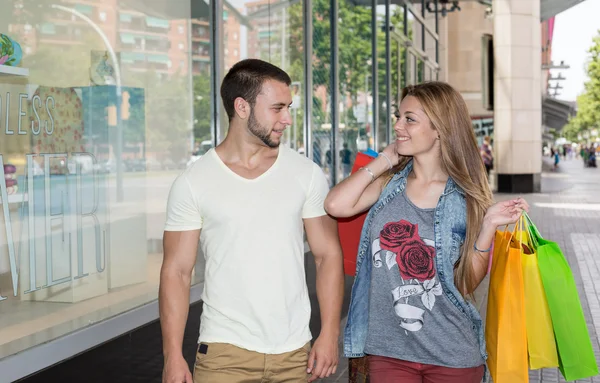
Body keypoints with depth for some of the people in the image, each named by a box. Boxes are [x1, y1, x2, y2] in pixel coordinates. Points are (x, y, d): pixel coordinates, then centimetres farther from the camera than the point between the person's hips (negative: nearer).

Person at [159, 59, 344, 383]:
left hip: (294, 352, 2)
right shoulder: (192, 183, -4)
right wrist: (172, 356, -7)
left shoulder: (307, 174, 1)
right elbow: (177, 272, -2)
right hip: (224, 351, -2)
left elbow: (327, 255, 4)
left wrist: (329, 334, -3)